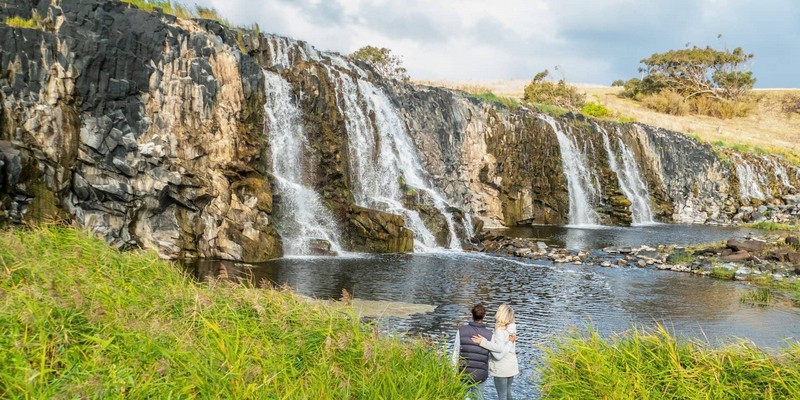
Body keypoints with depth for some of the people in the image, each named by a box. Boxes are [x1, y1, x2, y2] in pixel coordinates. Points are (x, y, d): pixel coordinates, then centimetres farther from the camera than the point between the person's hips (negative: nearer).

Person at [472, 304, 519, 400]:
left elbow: (499, 348, -27)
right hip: (512, 366, 7)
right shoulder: (511, 330, 2)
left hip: (501, 369, -7)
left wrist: (483, 342, -27)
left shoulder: (500, 330, -19)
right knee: (508, 392, 21)